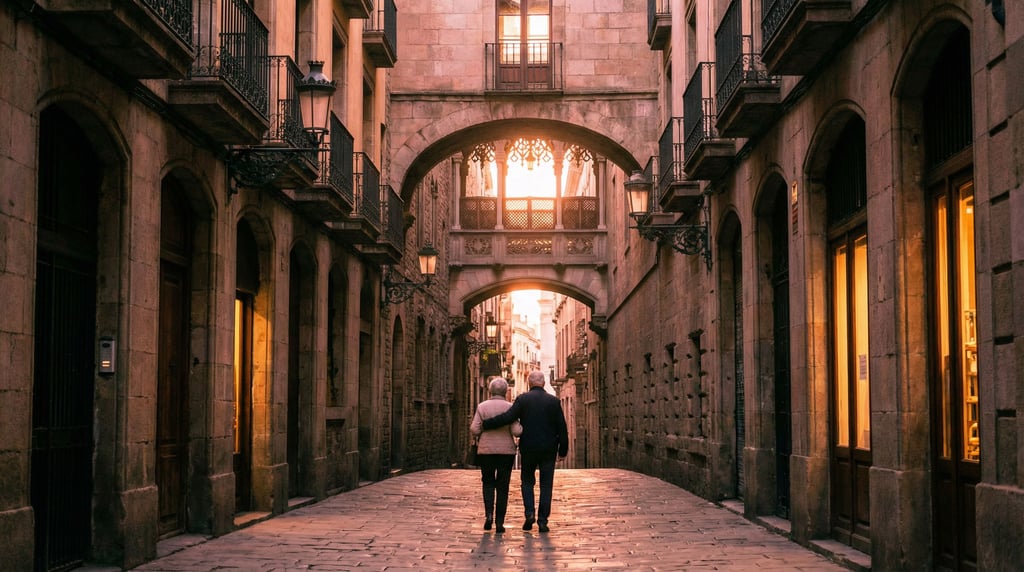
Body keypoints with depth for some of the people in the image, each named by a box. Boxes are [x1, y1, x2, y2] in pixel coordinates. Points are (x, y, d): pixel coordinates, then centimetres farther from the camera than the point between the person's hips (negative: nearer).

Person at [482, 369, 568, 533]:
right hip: (549, 450, 0)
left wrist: (484, 424, -9)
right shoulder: (553, 401, 0)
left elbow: (507, 417, -15)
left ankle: (529, 512, -2)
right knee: (546, 485, 6)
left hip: (528, 449, 0)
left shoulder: (523, 399, -5)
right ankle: (542, 521, 3)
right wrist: (563, 450, 7)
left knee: (527, 481, 16)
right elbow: (562, 428, -1)